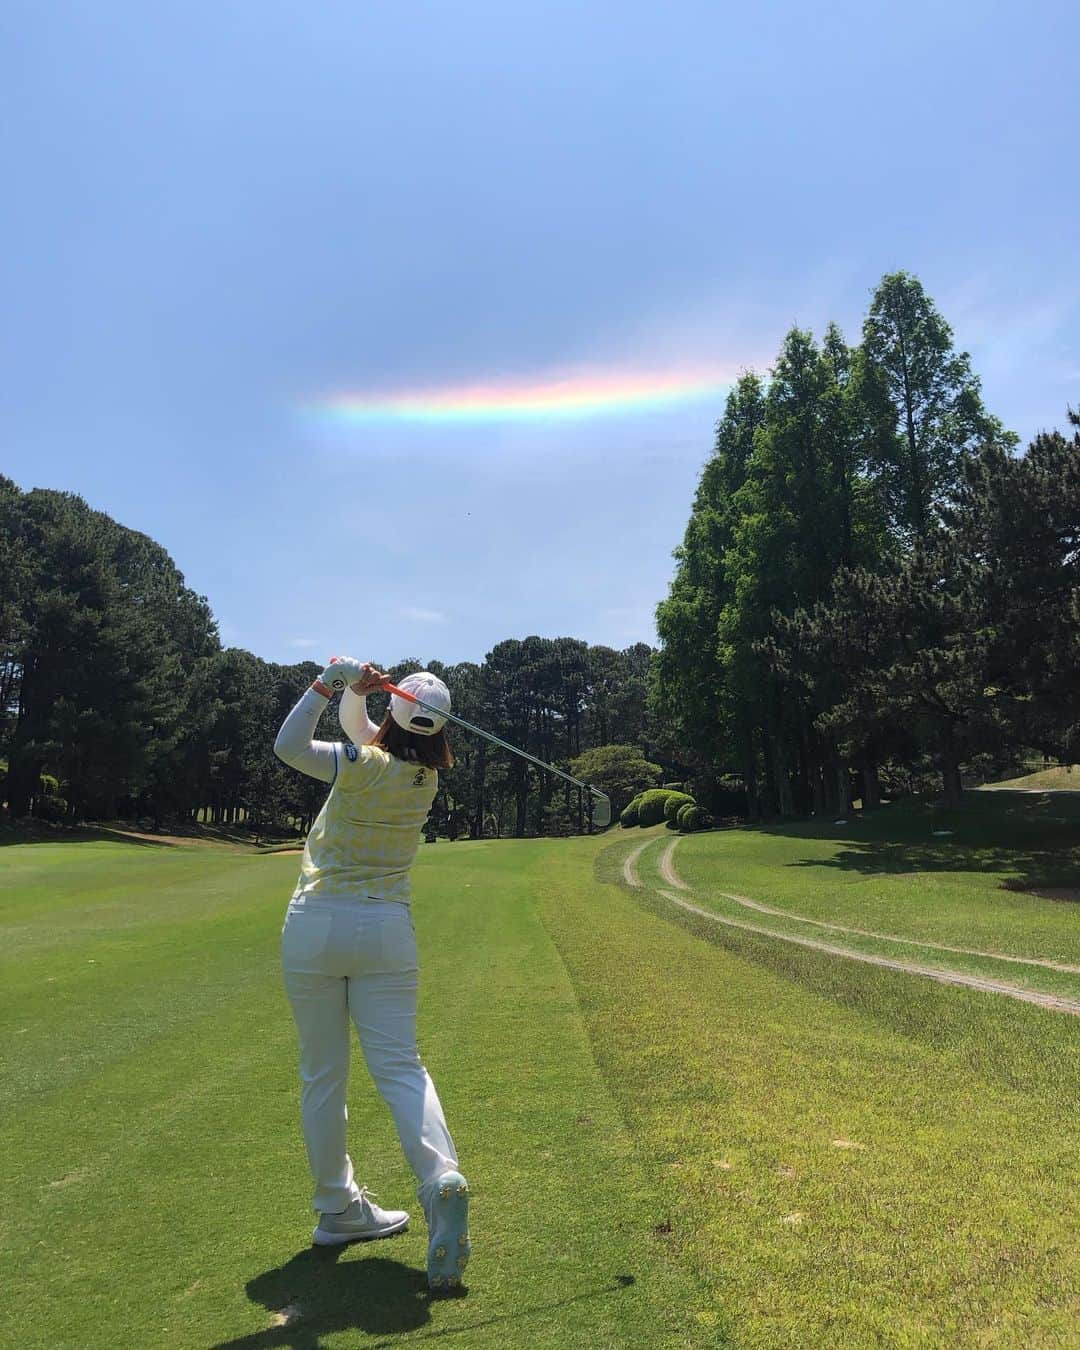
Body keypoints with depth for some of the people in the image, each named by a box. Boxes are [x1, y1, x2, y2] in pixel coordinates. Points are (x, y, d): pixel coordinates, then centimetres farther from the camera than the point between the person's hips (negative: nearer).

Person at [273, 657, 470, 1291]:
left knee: (322, 1074, 10)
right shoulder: (426, 777, 2)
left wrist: (332, 683, -18)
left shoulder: (363, 766, -13)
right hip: (386, 930, 3)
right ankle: (441, 1176, -18)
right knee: (399, 1065, 3)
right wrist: (353, 692, 0)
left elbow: (288, 745, -19)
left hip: (315, 926, -2)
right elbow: (363, 731, 14)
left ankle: (339, 1208, 20)